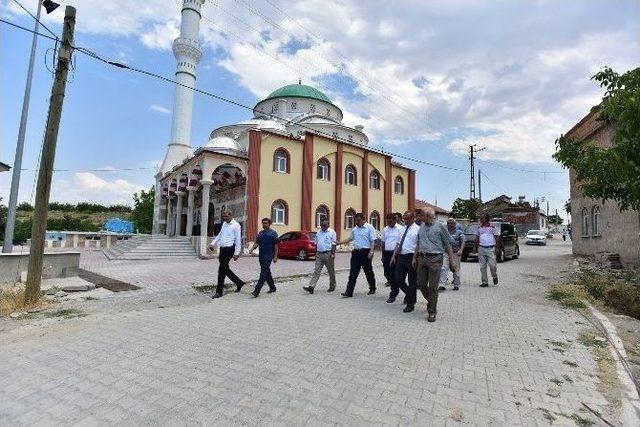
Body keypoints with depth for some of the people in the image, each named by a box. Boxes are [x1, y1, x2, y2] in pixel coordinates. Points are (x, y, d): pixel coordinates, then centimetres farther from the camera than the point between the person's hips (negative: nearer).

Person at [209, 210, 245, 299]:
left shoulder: (235, 225, -9)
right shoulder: (224, 224, 14)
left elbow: (238, 240, -11)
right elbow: (219, 235, 23)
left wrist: (237, 253, -14)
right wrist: (213, 243, 10)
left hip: (229, 249, -8)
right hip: (222, 248, 8)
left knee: (222, 270, -6)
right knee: (225, 269, 13)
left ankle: (219, 292, 5)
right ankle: (239, 283, 30)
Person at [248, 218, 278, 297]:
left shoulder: (273, 233, -5)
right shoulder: (260, 233, 15)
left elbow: (276, 245, -7)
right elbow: (257, 242, 14)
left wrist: (275, 256, -11)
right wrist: (252, 249, -6)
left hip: (268, 256, -7)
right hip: (261, 255, 7)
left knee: (263, 273, -11)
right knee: (267, 272, 15)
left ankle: (257, 291, -14)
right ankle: (272, 287, 29)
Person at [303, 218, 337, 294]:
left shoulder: (332, 232, -3)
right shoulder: (318, 232, 11)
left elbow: (333, 244, -7)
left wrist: (333, 254, -14)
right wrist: (316, 253, 12)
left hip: (328, 254, -4)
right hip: (319, 254, 4)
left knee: (331, 271, 9)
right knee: (316, 271, -4)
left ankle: (332, 287, 25)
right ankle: (311, 287, -11)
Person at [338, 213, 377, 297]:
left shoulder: (369, 228, -5)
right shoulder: (354, 229, 12)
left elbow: (373, 241, -9)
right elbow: (351, 239, 25)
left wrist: (371, 252, -20)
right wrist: (339, 242, 20)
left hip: (365, 252, -5)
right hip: (356, 252, 5)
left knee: (368, 272, 10)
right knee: (353, 273, 1)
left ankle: (372, 289, 31)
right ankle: (349, 292, 1)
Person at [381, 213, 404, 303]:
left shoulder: (400, 229, -7)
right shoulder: (385, 229, 11)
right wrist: (383, 255, 16)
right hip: (387, 253, 6)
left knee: (394, 275, -2)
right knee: (386, 273, 10)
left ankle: (393, 295, 10)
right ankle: (395, 289, 36)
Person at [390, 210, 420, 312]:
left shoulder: (417, 229, -8)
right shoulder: (403, 229, 15)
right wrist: (394, 255, 12)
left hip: (411, 257, -7)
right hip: (401, 257, 7)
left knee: (412, 282, 5)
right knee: (398, 280, 10)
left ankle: (410, 304, 19)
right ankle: (409, 294, 36)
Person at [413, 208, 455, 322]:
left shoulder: (439, 227, -3)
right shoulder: (421, 227, 13)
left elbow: (447, 244, -2)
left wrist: (451, 259, -7)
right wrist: (414, 258, 14)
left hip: (435, 259, -5)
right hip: (422, 258, 6)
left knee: (433, 286, -2)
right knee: (421, 284, 9)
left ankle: (432, 312, 11)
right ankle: (431, 301, 35)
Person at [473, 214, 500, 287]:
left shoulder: (492, 227, 0)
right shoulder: (479, 228, 12)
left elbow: (497, 238, 0)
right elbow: (477, 239, 16)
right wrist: (474, 247, 11)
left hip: (490, 249, -4)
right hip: (481, 248, 4)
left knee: (492, 265, -9)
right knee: (482, 267, 4)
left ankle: (494, 277, 22)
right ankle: (485, 282, 12)